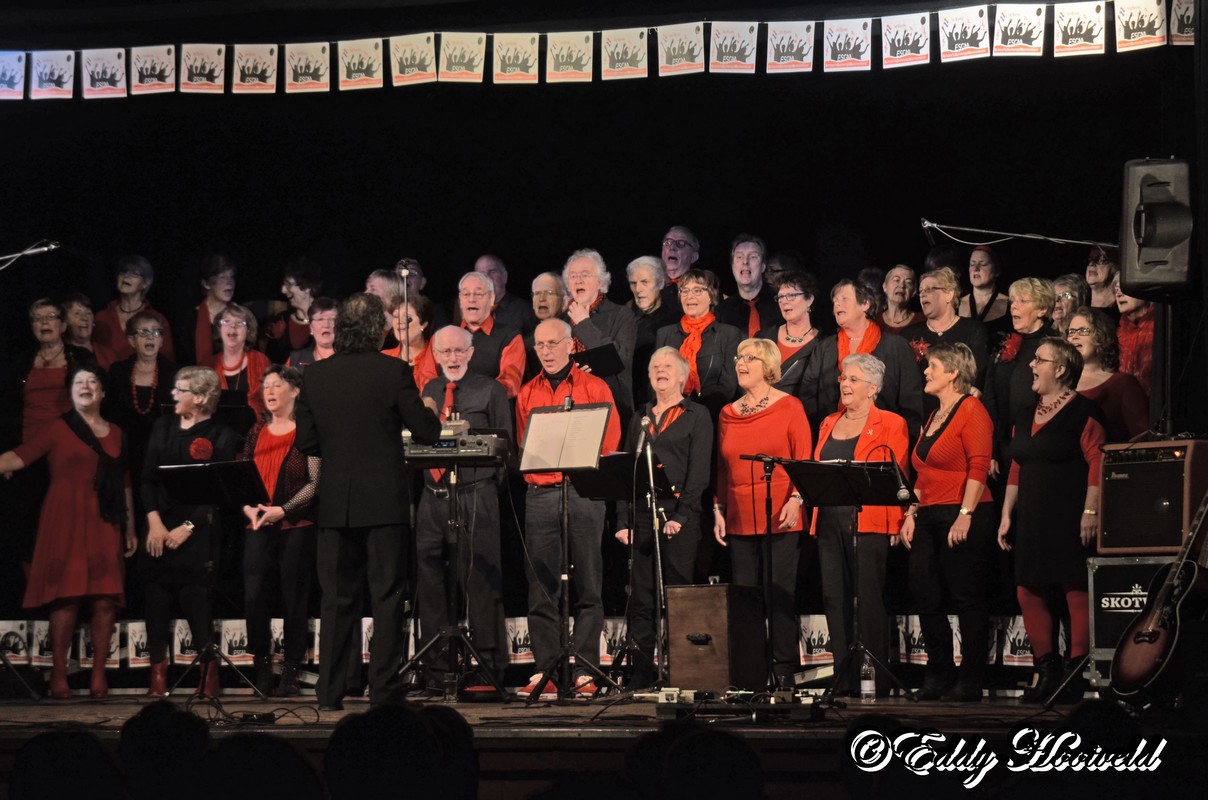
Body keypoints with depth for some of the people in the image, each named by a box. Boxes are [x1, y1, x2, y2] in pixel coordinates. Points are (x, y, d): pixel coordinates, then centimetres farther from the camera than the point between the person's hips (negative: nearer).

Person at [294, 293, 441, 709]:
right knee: (387, 596, 3)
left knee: (337, 598, 9)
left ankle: (330, 691, 9)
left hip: (335, 503, 3)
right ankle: (384, 688, 1)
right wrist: (428, 412, 15)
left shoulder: (315, 375, 1)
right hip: (384, 500, -3)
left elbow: (305, 441, 4)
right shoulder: (393, 371, -9)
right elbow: (427, 431, -7)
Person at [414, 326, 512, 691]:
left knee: (480, 582, -5)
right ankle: (437, 667, 14)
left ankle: (488, 670, -3)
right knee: (430, 581, 6)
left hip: (476, 495, -5)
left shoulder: (490, 391, 3)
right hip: (433, 496, 5)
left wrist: (492, 487, -8)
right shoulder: (428, 392, 17)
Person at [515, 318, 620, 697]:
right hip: (540, 493, 3)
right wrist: (535, 470, -1)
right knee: (541, 587, 0)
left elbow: (609, 443, 2)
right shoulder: (527, 394, 16)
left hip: (584, 492, -3)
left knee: (587, 586, -3)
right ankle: (544, 670, 2)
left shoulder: (594, 388, 6)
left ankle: (585, 671, -2)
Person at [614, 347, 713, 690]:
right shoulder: (640, 418, 18)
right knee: (641, 600, 1)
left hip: (679, 517, -4)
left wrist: (681, 516, -14)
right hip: (641, 515, 4)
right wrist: (623, 520, 3)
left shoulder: (696, 415, 4)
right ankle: (640, 677, 3)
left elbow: (699, 472, -4)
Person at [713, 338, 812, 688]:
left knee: (780, 595, -5)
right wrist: (718, 509, 9)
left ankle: (784, 670, 0)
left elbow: (803, 459, -3)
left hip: (780, 518, -5)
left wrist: (795, 499, -16)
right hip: (739, 520, 5)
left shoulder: (789, 407, 1)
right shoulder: (728, 413, 14)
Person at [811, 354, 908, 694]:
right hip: (830, 522, 6)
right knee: (835, 598, 4)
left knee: (870, 599, -6)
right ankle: (844, 679, 9)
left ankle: (881, 680, -2)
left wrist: (895, 525, -12)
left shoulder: (891, 424, 1)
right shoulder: (829, 424, 19)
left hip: (869, 523, -6)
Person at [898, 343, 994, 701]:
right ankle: (939, 675, 15)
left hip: (963, 518, -9)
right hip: (929, 518, 9)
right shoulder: (933, 418, 20)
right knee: (926, 597, 6)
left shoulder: (971, 409, -7)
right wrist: (911, 514, 14)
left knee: (967, 598, -4)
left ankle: (970, 681, 0)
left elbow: (978, 466, -16)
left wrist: (965, 515, -21)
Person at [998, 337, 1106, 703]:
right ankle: (1047, 673, 11)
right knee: (1028, 592, 4)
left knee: (1076, 592, -7)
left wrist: (1090, 511, -18)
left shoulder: (1081, 412, -6)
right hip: (1033, 520, 8)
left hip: (1069, 520, -8)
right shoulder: (1026, 418, 18)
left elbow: (1097, 463, -12)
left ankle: (1077, 676, -4)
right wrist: (1007, 514, 16)